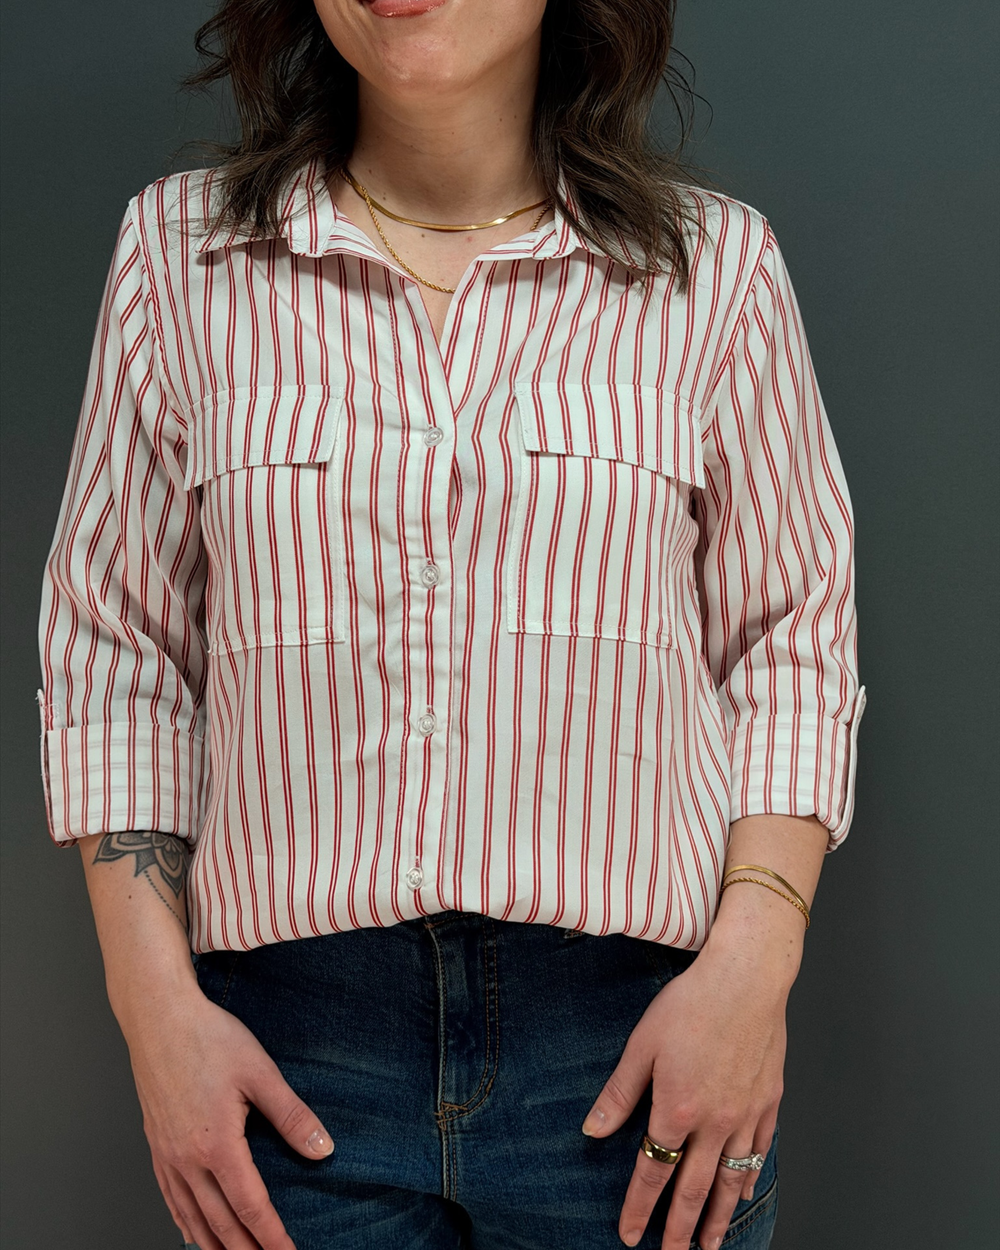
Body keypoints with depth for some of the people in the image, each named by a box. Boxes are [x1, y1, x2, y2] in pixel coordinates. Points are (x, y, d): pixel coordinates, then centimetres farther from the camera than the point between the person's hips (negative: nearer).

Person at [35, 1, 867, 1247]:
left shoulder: (716, 266, 3)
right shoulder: (178, 250, 4)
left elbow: (794, 642, 6)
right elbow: (111, 652, 6)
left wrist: (751, 964, -6)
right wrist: (158, 1006, -1)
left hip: (636, 1052, 0)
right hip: (294, 1055, 1)